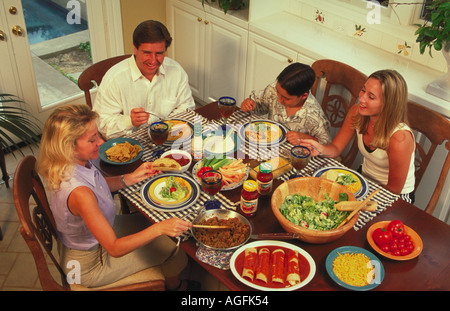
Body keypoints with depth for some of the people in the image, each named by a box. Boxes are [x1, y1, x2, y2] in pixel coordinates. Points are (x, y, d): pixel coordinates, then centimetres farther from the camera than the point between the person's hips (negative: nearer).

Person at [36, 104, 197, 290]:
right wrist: (159, 229, -39)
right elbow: (114, 248, -35)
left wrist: (132, 177, -7)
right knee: (174, 249, 4)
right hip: (90, 265, -8)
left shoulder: (72, 165, -17)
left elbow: (97, 185, 6)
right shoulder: (79, 193, -43)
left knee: (149, 221, 23)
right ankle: (174, 286, 41)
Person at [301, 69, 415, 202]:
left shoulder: (399, 138, -32)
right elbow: (336, 148, -4)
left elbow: (394, 189, -20)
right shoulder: (356, 112, -15)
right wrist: (321, 149, -27)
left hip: (396, 198, -5)